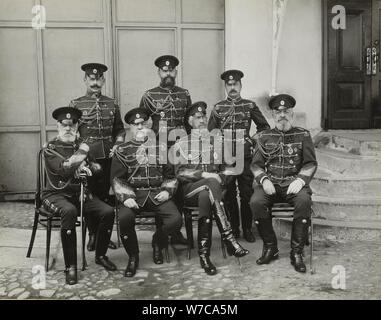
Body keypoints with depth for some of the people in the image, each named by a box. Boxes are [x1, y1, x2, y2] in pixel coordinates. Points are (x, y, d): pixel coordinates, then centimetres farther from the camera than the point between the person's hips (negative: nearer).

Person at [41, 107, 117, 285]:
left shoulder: (82, 145, 13)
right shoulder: (50, 149, -4)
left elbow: (97, 167, 10)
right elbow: (65, 169, -21)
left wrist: (87, 168, -12)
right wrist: (81, 152, -10)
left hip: (80, 193, 5)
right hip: (56, 195, -4)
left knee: (108, 211, -19)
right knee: (69, 211, -38)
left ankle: (100, 256, 3)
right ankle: (70, 266, -29)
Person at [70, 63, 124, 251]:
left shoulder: (112, 104, 10)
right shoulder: (76, 105, 3)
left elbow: (120, 130, 16)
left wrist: (117, 145, 0)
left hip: (108, 157, 2)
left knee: (105, 195, 7)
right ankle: (92, 235, 14)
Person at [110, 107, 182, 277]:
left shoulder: (160, 147, 16)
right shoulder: (122, 150, 11)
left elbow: (171, 174, 17)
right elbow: (116, 178, 3)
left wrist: (167, 191, -2)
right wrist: (126, 197, -14)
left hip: (157, 194, 2)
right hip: (132, 194, -1)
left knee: (175, 219, -22)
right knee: (125, 217, -32)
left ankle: (158, 242, 14)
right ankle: (133, 257, -4)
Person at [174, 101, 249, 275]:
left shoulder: (218, 142, 21)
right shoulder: (182, 144, 14)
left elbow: (227, 170, 15)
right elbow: (180, 172, 0)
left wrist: (221, 176, -9)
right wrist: (204, 175, -13)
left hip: (215, 186, 2)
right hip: (190, 189, -1)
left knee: (205, 196, -38)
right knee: (211, 184, -38)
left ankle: (204, 253, -37)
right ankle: (228, 238, -42)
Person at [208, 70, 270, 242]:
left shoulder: (250, 105, 5)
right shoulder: (218, 108, 6)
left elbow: (264, 126, 15)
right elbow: (210, 133, 11)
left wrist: (254, 141, 5)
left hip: (245, 157, 0)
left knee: (247, 195, 3)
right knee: (228, 195, 6)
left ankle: (247, 229, 16)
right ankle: (233, 229, 18)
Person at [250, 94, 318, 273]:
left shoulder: (303, 135, 10)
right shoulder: (264, 137, 13)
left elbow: (311, 163, 4)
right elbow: (256, 165, 9)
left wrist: (300, 179, -15)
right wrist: (264, 180, -12)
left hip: (294, 183, -1)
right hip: (270, 183, 1)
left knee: (304, 200, -34)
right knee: (256, 202, -29)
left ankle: (297, 252, -20)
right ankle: (270, 247, -9)